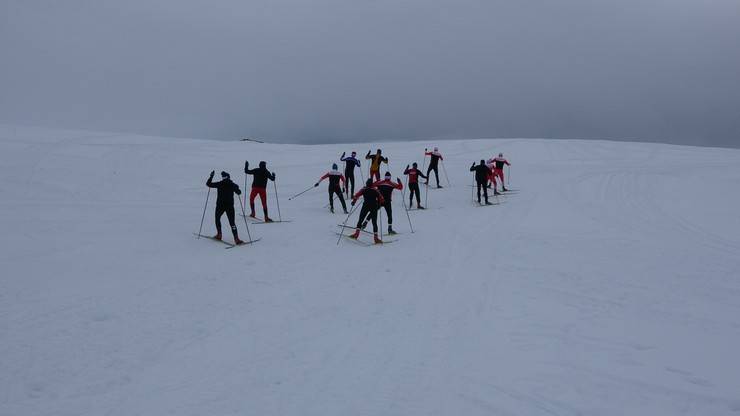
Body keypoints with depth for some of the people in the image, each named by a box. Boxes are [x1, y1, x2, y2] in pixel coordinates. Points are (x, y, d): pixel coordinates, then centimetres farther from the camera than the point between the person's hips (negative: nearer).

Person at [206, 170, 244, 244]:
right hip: (230, 206, 1)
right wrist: (237, 188, 31)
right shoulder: (232, 185, -1)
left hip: (220, 205, -1)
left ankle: (219, 235, 23)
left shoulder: (219, 184, -3)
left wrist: (211, 176, 17)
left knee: (217, 218, 24)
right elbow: (238, 192, 11)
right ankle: (236, 238, -14)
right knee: (232, 222, -2)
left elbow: (208, 184, 5)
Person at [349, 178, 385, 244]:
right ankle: (375, 238, -4)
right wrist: (379, 204, 20)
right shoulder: (375, 190, 9)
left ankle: (356, 234, -2)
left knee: (360, 220, 9)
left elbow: (357, 195, -5)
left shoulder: (364, 189, 6)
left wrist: (354, 201, 7)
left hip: (366, 206, -1)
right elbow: (381, 198, 6)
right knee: (374, 223, 3)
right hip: (374, 207, 1)